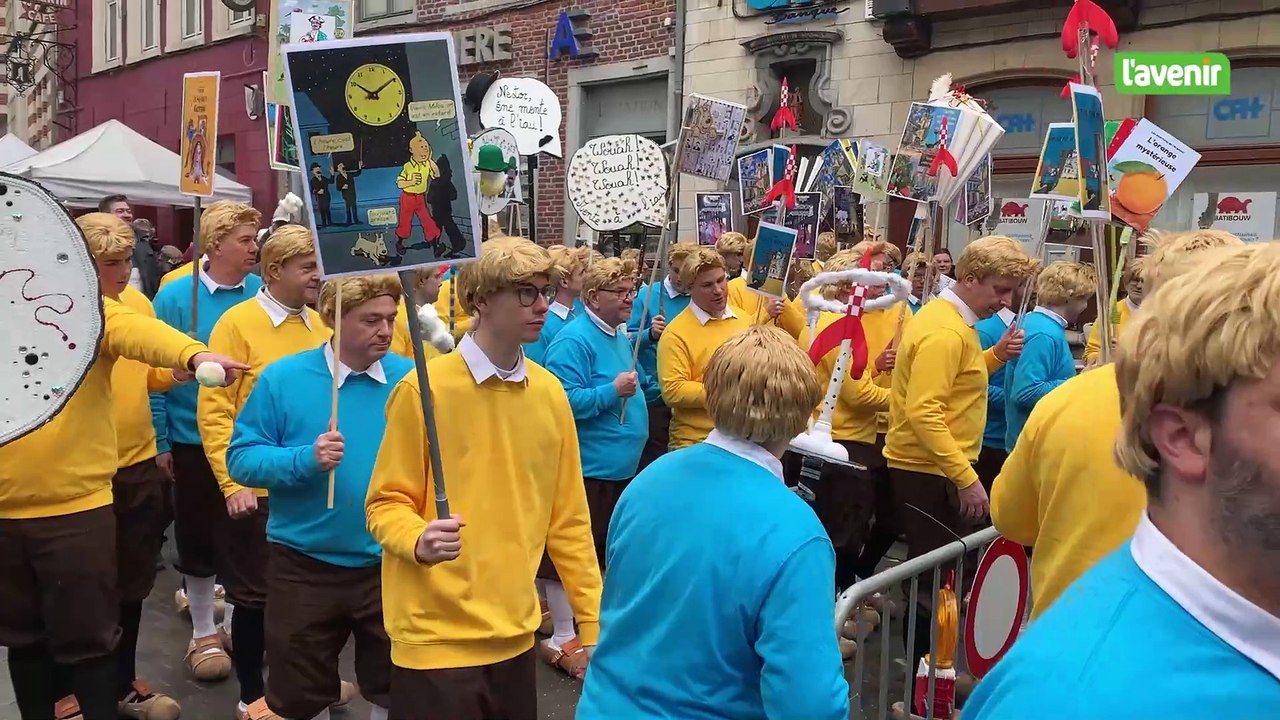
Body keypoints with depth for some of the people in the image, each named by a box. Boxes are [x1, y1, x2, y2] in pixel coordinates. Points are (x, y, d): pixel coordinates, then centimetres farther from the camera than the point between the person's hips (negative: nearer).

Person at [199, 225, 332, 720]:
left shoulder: (320, 326, 5)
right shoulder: (237, 323, -9)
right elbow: (213, 411, -10)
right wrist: (231, 483, -15)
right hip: (258, 488, -4)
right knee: (256, 595, 9)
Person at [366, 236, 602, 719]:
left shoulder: (550, 394, 3)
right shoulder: (425, 389, -12)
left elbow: (567, 518, 8)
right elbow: (385, 504, -6)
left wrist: (593, 620, 8)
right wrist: (419, 541, -26)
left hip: (516, 635, 5)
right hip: (438, 639, -5)